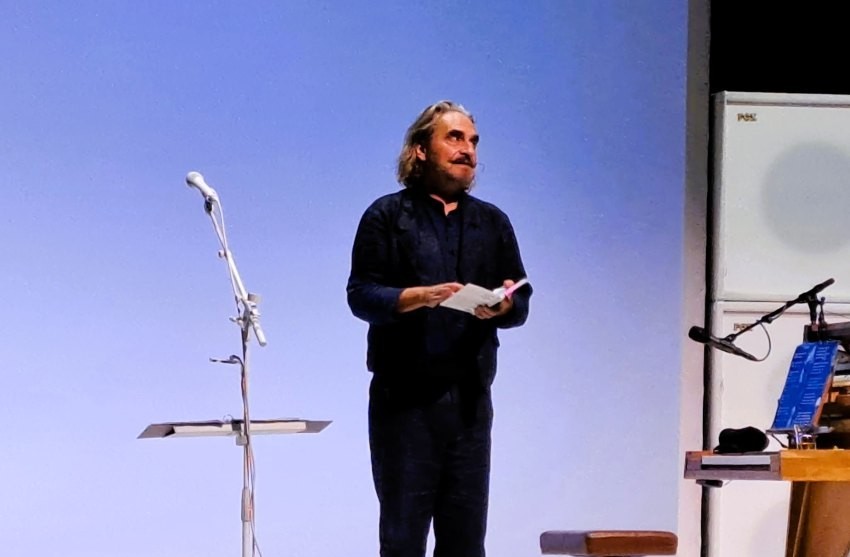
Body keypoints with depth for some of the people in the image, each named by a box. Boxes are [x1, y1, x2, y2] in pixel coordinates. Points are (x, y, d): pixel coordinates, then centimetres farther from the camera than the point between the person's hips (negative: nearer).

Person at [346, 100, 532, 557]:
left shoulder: (492, 223, 17)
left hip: (470, 398, 4)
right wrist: (419, 296, -21)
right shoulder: (387, 216, 4)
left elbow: (521, 303, 12)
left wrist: (504, 307, -12)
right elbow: (360, 294, -5)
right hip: (403, 397, -4)